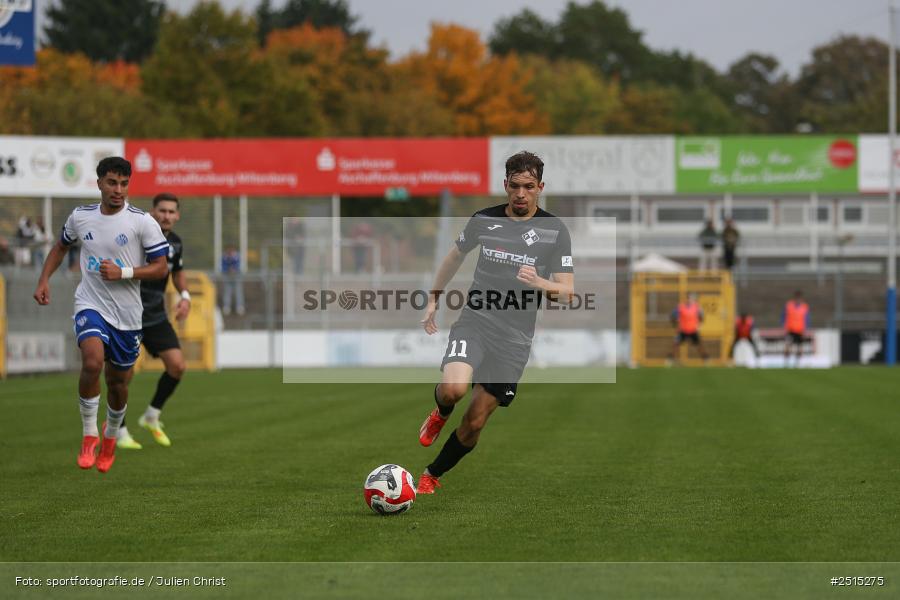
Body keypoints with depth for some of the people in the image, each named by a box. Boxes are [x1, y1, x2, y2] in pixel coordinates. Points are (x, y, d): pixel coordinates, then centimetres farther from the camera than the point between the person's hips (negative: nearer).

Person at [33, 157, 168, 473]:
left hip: (127, 314, 0)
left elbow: (160, 268, -7)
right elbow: (61, 247, 21)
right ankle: (89, 434, -12)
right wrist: (44, 280, 10)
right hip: (90, 305, 0)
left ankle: (110, 436, 41)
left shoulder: (143, 222, -9)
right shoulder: (80, 216, 2)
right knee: (93, 361, -28)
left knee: (118, 382, 11)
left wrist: (123, 273, -20)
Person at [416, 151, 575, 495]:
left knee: (475, 422, 2)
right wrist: (434, 298, 22)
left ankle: (432, 476, 25)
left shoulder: (555, 231, -1)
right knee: (454, 387, -29)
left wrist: (539, 283, -24)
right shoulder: (484, 220, 4)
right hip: (474, 323, 0)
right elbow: (455, 256, 23)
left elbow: (567, 292, -4)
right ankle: (440, 414, 8)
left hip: (514, 339, 0)